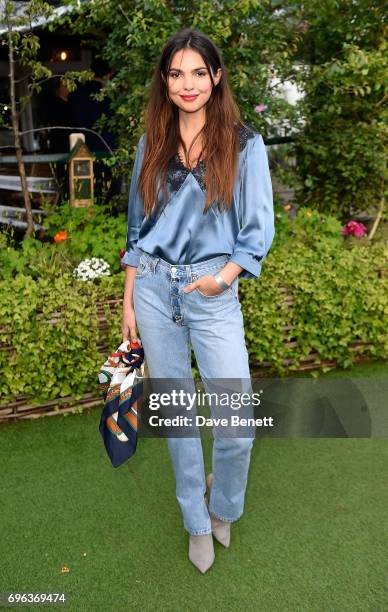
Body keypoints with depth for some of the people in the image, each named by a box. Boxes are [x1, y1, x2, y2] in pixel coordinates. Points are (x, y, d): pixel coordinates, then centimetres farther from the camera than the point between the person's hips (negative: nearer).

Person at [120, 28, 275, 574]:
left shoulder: (244, 145, 1)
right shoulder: (152, 144, 10)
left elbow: (259, 229, 0)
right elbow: (137, 227, 12)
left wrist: (224, 276, -17)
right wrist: (128, 301, 9)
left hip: (213, 291, -2)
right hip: (153, 288, 3)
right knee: (175, 410, 10)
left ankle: (223, 506, 29)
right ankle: (197, 522, 31)